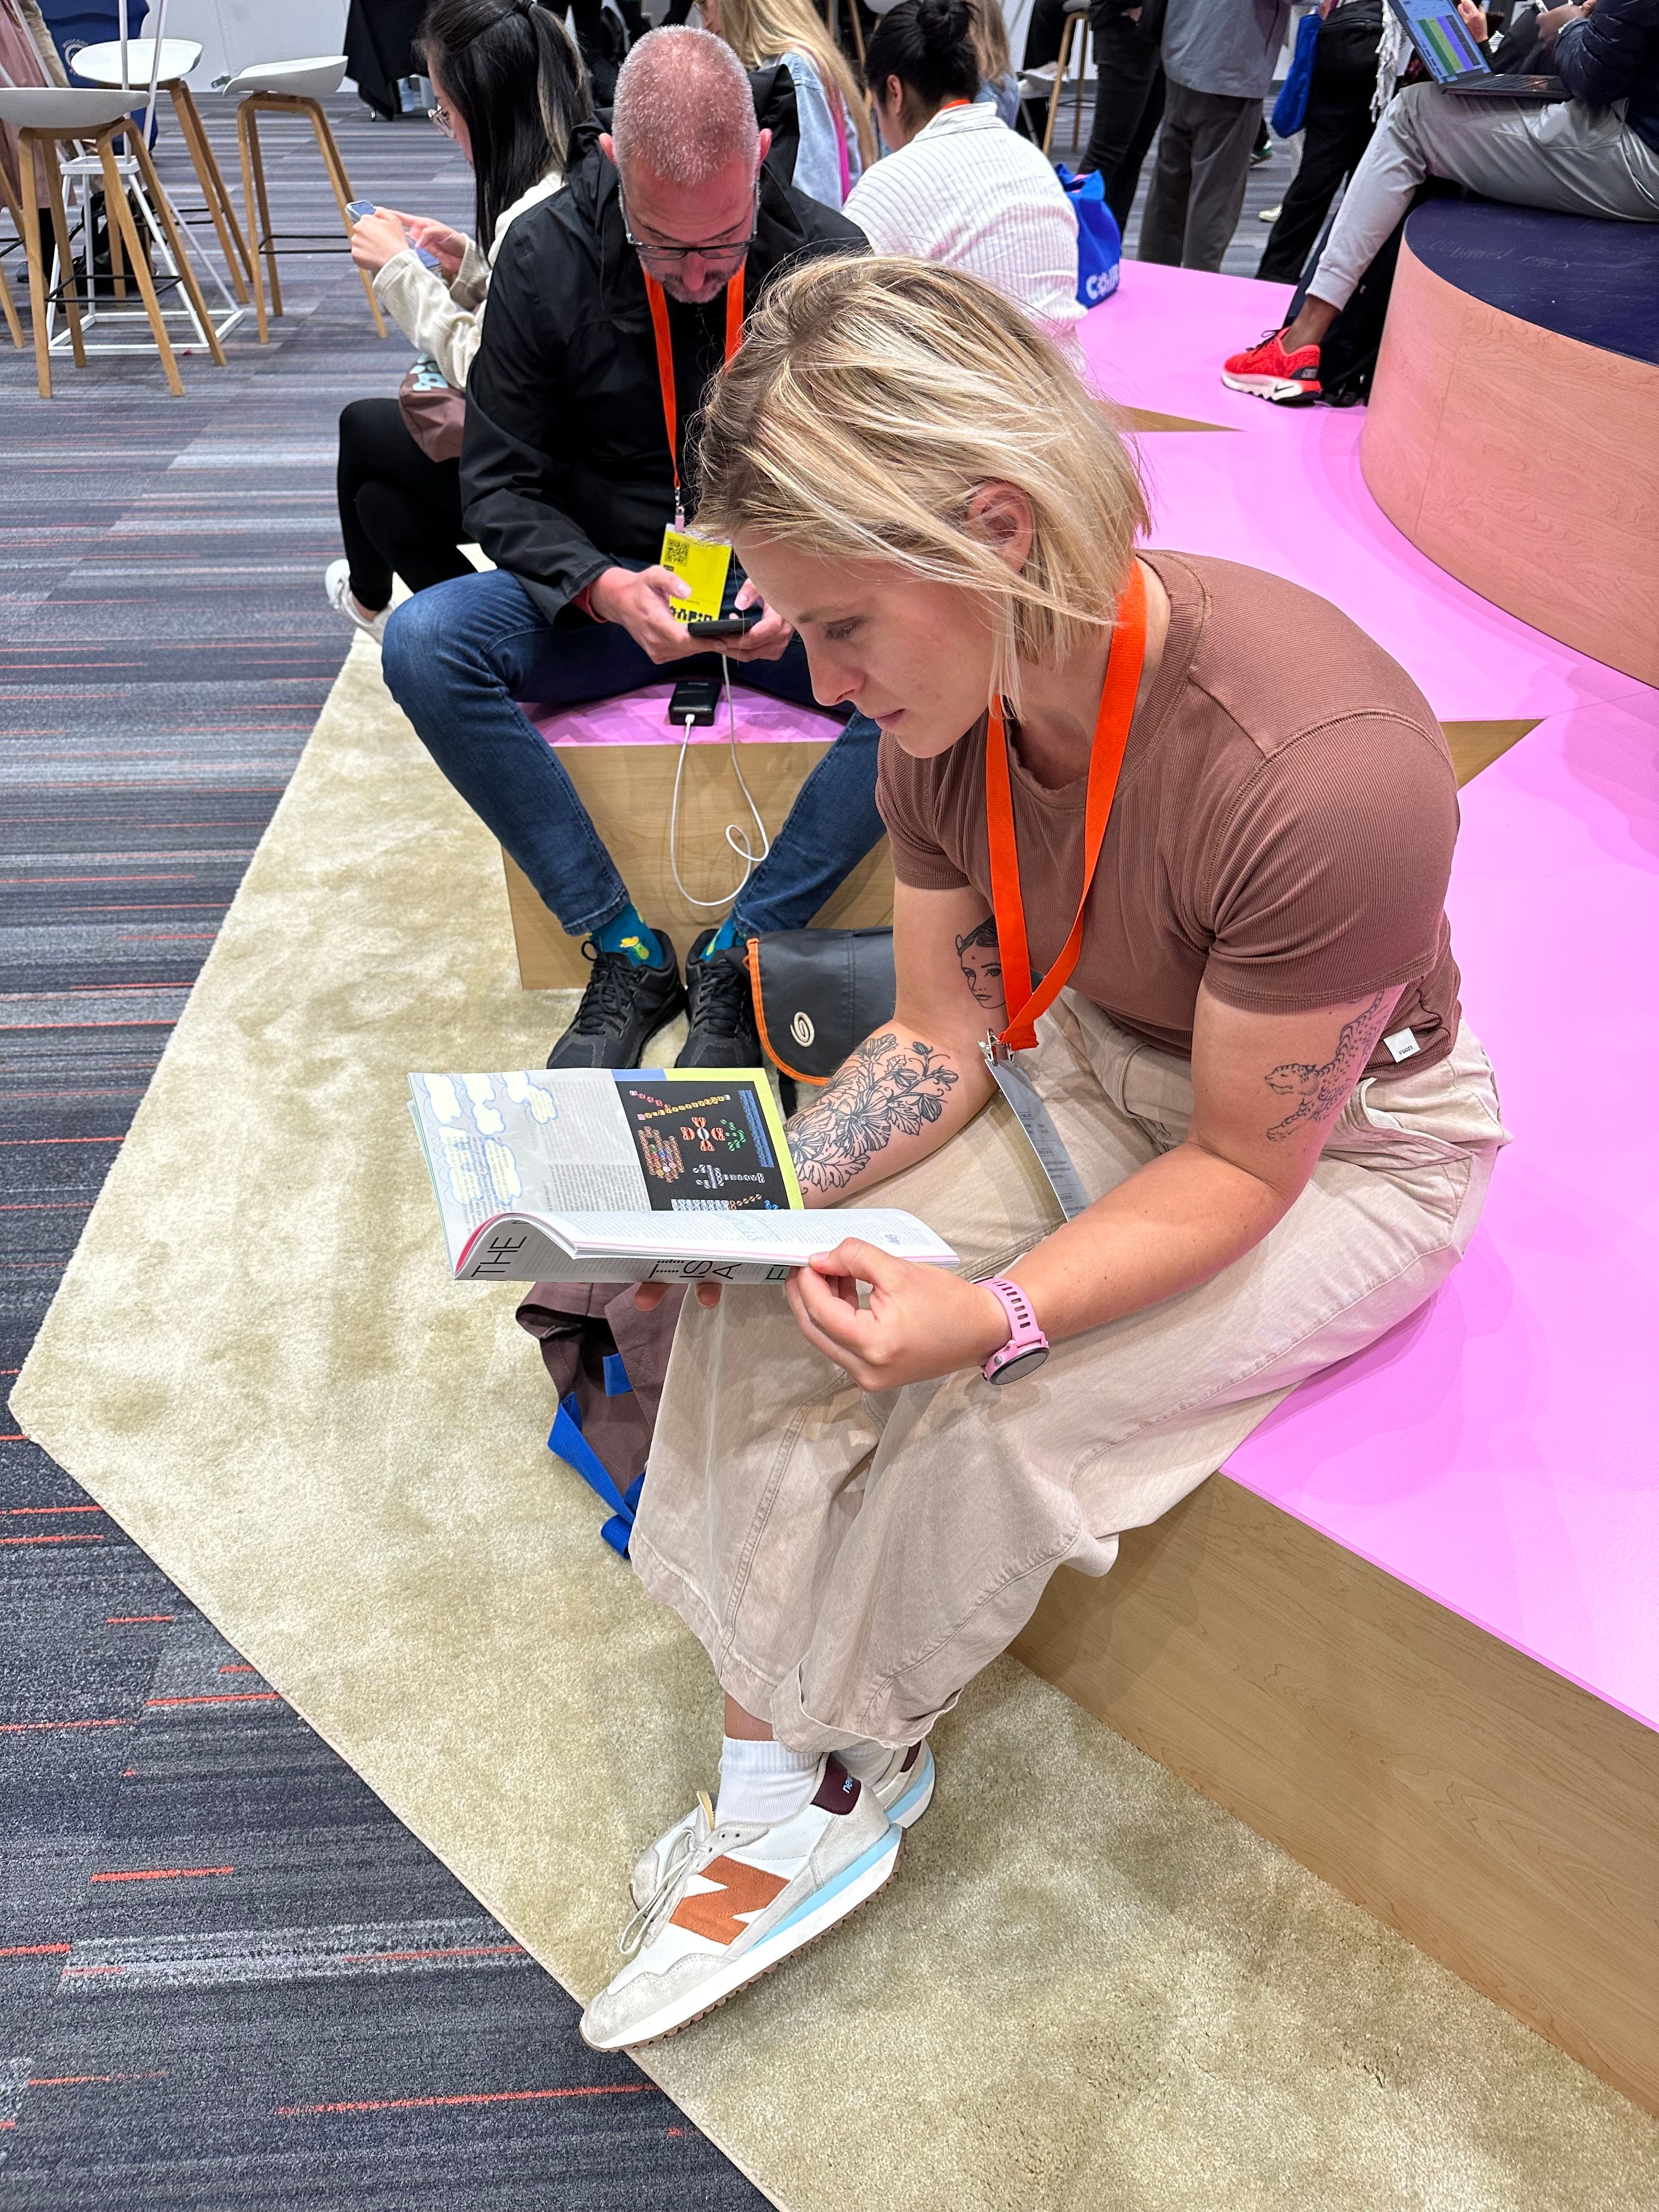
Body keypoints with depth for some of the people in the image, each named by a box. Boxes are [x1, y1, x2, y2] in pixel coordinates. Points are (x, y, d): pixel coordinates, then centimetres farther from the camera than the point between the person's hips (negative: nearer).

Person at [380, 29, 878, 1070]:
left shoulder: (830, 261, -6)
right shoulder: (547, 256, -6)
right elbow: (503, 485, -2)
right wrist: (605, 588, -24)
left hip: (785, 604, 0)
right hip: (606, 597, 1)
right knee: (424, 644, -27)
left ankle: (735, 959, -21)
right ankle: (628, 952, -20)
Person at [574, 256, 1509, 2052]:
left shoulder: (1322, 773, -35)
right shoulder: (949, 699, -15)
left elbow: (1240, 1166, -24)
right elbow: (946, 1030, -6)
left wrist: (990, 1319, -35)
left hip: (1342, 1148, -5)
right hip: (1091, 1064, 6)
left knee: (968, 1413, -18)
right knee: (768, 1313, -13)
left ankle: (845, 1765, 15)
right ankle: (777, 1795, 4)